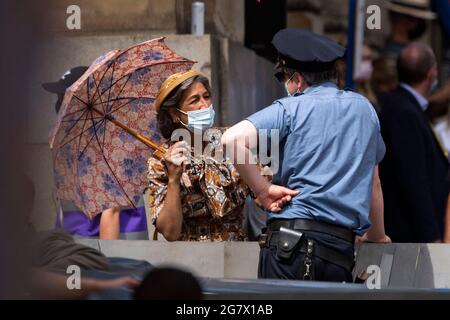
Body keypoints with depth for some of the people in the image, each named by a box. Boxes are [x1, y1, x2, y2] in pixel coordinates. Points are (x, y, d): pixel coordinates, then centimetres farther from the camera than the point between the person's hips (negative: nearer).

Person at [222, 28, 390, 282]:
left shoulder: (291, 108, 4)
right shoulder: (363, 108, 18)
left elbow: (232, 139, -13)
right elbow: (373, 182, 26)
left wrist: (263, 190, -3)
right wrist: (377, 235, 39)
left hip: (291, 238, -4)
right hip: (343, 249, 4)